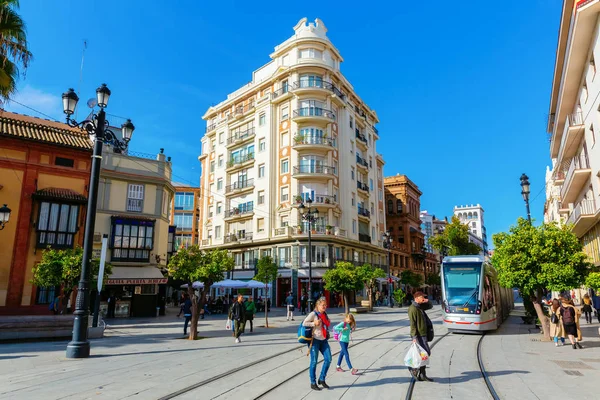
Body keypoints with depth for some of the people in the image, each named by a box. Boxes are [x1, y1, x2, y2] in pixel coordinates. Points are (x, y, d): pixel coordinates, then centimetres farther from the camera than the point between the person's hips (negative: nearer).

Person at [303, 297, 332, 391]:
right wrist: (314, 323, -20)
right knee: (314, 361, 0)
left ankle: (322, 379, 17)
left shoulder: (325, 314, 9)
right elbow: (304, 323, -14)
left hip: (323, 340, 7)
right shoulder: (313, 314, -11)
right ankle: (313, 383, 13)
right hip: (315, 340, -7)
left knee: (328, 359, 2)